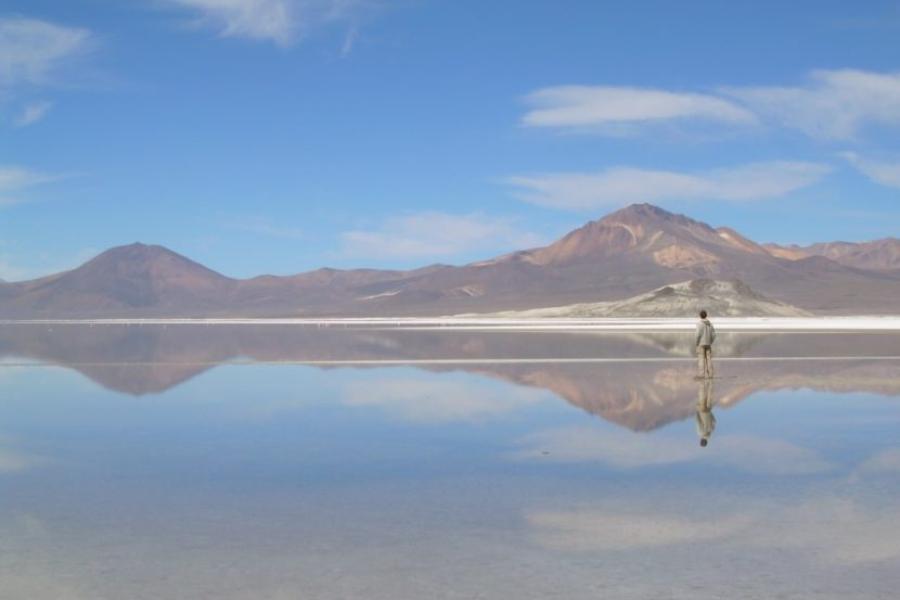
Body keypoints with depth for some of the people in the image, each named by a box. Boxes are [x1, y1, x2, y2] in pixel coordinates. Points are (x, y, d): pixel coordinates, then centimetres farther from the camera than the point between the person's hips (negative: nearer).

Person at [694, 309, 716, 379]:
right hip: (708, 344, 6)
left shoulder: (700, 324, -12)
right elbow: (713, 334, 6)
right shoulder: (710, 324, 7)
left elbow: (698, 334, -18)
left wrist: (695, 343, -8)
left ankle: (701, 375, -9)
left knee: (701, 359, -5)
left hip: (701, 344, -6)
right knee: (708, 359, 6)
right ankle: (709, 375, 4)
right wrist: (710, 342, 15)